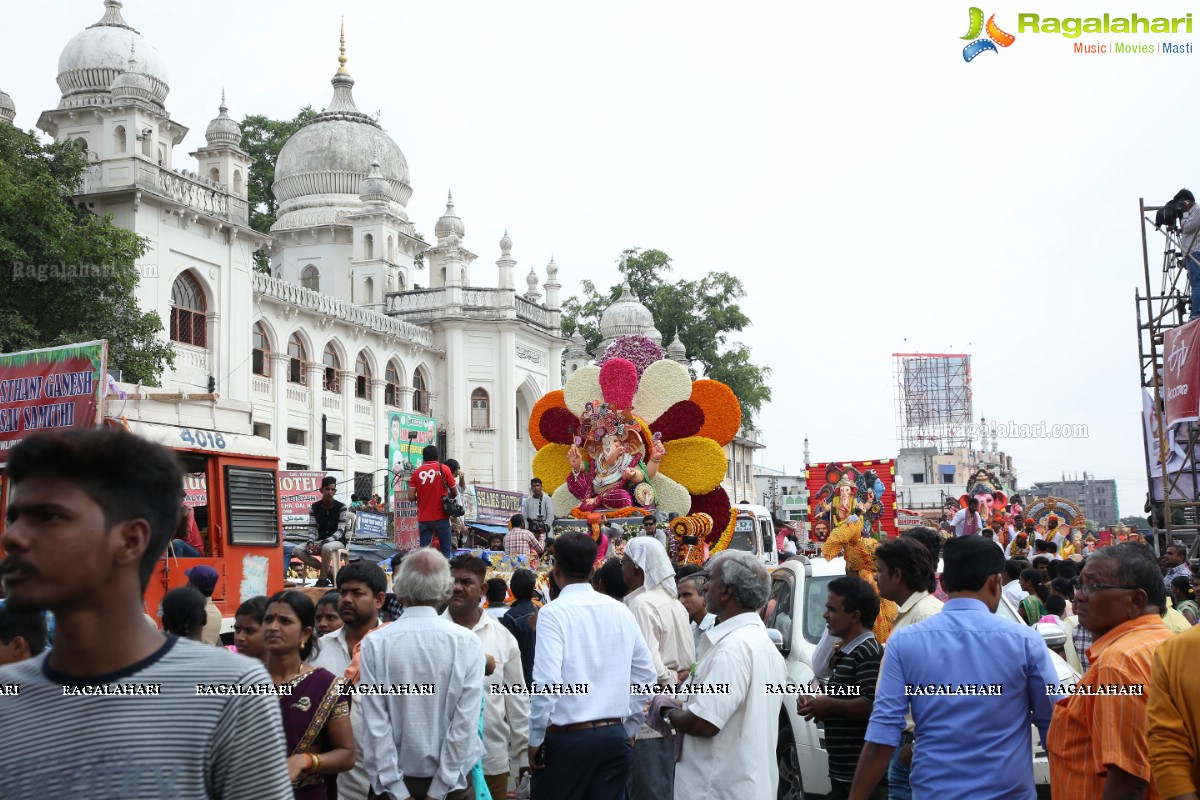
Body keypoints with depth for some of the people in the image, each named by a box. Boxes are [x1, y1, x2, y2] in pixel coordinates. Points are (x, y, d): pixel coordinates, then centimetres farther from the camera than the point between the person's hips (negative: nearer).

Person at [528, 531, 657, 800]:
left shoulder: (553, 612, -9)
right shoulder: (621, 612, 7)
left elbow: (546, 683, -18)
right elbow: (646, 677, 10)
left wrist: (535, 740, -8)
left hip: (567, 737, -5)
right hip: (615, 736, 5)